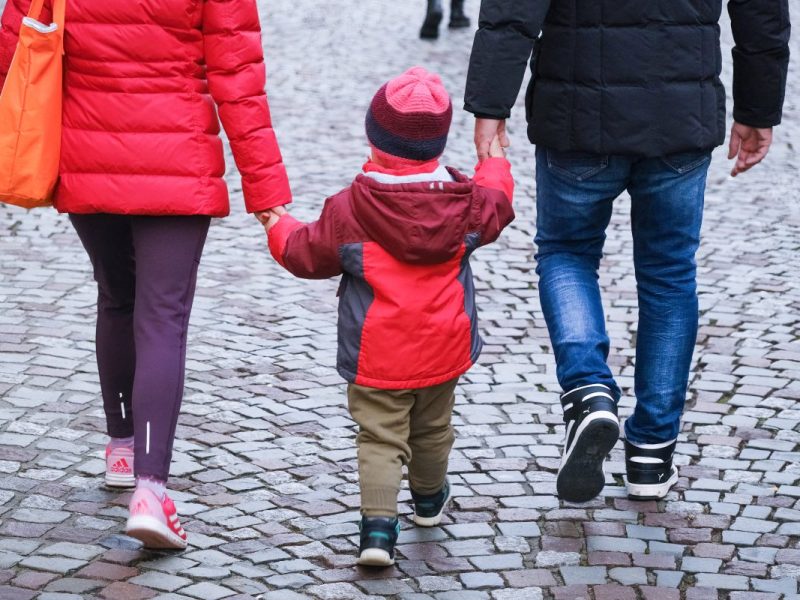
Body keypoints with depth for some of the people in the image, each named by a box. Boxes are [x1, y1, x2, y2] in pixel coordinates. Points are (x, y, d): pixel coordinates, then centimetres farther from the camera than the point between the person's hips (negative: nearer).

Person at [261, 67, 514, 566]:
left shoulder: (348, 210, -14)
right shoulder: (466, 202, -6)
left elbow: (308, 256, -2)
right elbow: (496, 206, 17)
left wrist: (279, 229, 19)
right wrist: (494, 163, 37)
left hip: (375, 357, -3)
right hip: (443, 352, 3)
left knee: (380, 438, 0)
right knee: (433, 428, 24)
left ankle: (379, 525, -16)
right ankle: (430, 497, 46)